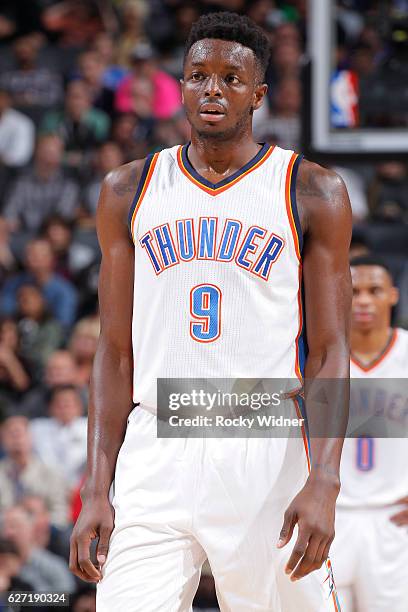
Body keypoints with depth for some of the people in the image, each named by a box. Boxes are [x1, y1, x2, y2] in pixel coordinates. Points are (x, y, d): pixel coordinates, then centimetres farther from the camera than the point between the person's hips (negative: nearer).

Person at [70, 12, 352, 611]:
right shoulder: (129, 191, 10)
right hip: (156, 454, 2)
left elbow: (329, 350, -1)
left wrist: (324, 483, -14)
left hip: (268, 455, -2)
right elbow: (116, 350, 10)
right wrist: (96, 490, 1)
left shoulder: (313, 194, 3)